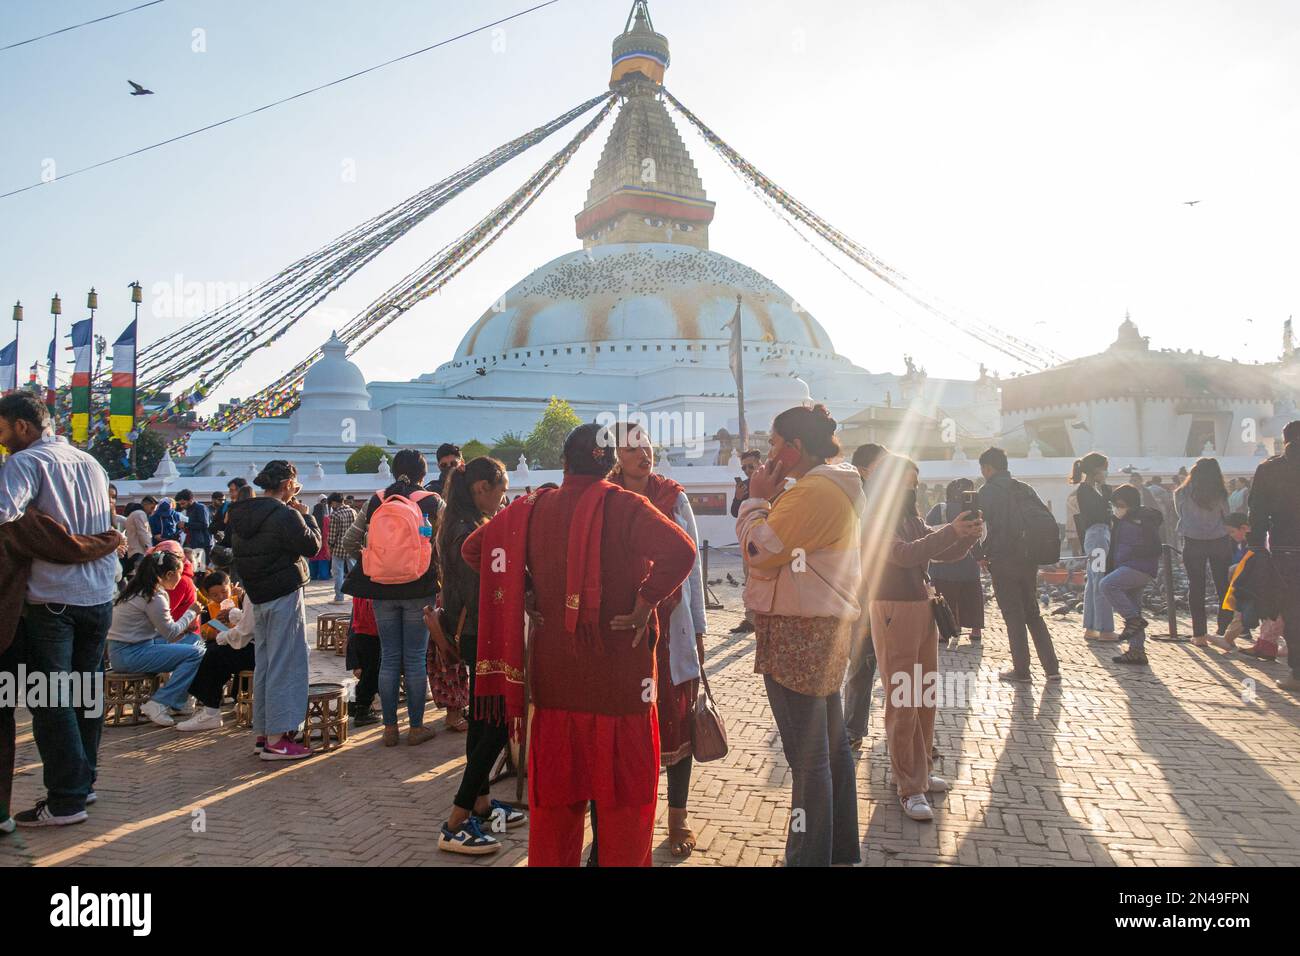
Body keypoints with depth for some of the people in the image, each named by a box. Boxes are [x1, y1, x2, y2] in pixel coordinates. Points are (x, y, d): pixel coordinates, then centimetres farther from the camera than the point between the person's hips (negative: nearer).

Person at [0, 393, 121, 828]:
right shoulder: (91, 463, 12)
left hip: (51, 598, -7)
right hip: (99, 595, 7)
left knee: (50, 699, 1)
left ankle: (66, 800, 4)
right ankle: (83, 782, 24)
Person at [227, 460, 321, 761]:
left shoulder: (241, 513, 9)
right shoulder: (285, 514, -18)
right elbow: (312, 545, -14)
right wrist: (307, 516, 0)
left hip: (257, 595, 9)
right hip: (284, 594, -9)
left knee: (264, 663, 16)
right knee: (285, 664, -3)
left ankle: (262, 733, 22)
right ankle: (276, 739, -2)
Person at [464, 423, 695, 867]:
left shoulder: (532, 508, 1)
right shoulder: (624, 507, -11)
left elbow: (474, 548, 7)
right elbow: (681, 551, -25)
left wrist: (523, 595, 6)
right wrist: (645, 603, -16)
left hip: (553, 669, 4)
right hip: (619, 671, -4)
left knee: (555, 785, 16)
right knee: (623, 784, 10)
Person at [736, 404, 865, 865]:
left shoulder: (812, 491, -19)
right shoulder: (834, 487, 15)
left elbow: (759, 553, -19)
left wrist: (757, 499, -7)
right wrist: (768, 500, 9)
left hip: (797, 634, -11)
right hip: (824, 627, 11)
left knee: (807, 757, -2)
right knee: (830, 746, 19)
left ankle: (808, 856, 8)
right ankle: (841, 848, 32)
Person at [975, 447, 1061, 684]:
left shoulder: (988, 492, -8)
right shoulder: (1025, 489, 9)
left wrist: (980, 554, -3)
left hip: (1002, 562, -5)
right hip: (1029, 560, 5)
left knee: (1013, 617, 3)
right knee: (1033, 613, 15)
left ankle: (1021, 670, 9)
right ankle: (1052, 668, 13)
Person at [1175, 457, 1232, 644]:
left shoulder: (1181, 493, -2)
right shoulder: (1220, 494, -1)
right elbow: (1227, 517, 4)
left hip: (1193, 543, -1)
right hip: (1220, 543, 1)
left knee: (1196, 587, 4)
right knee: (1223, 586, 10)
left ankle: (1199, 634, 3)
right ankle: (1224, 631, 10)